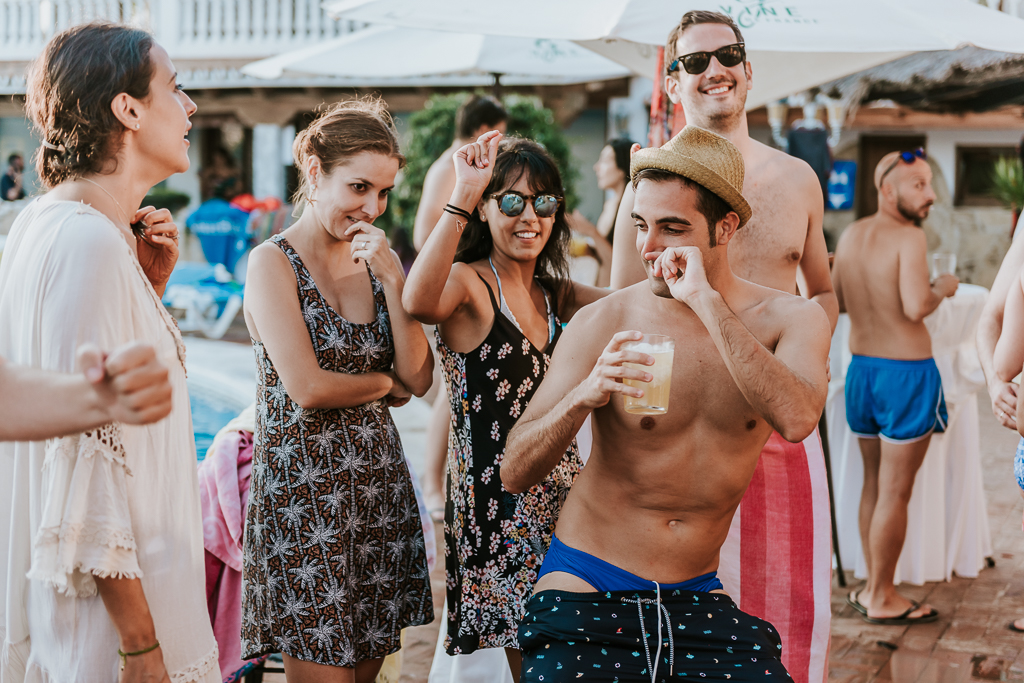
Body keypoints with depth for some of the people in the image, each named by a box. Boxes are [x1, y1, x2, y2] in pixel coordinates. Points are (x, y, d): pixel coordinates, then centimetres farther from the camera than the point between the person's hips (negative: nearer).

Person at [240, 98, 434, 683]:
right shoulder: (273, 263, -8)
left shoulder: (378, 260, 9)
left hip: (379, 483, 6)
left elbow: (419, 378, 1)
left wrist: (392, 278, -7)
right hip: (303, 491, -6)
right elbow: (306, 388, -16)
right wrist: (385, 381, 0)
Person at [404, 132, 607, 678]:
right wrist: (463, 197, -31)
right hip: (494, 495, -6)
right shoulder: (467, 284, -8)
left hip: (562, 495, 6)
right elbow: (418, 302, -30)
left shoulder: (556, 296, 14)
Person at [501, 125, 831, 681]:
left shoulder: (789, 319, -1)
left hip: (699, 597, 2)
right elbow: (514, 473, -7)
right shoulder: (603, 322, -6)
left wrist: (707, 302, -23)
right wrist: (582, 397, -26)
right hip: (586, 589, -1)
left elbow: (796, 421, -24)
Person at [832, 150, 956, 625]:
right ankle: (882, 599, 9)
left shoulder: (851, 235, 6)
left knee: (873, 484, 17)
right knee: (895, 492, 1)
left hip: (861, 367, 8)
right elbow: (916, 306, -27)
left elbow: (837, 301, 16)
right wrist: (942, 287, -8)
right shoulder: (908, 237, -17)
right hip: (906, 373, -8)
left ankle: (873, 587, 25)